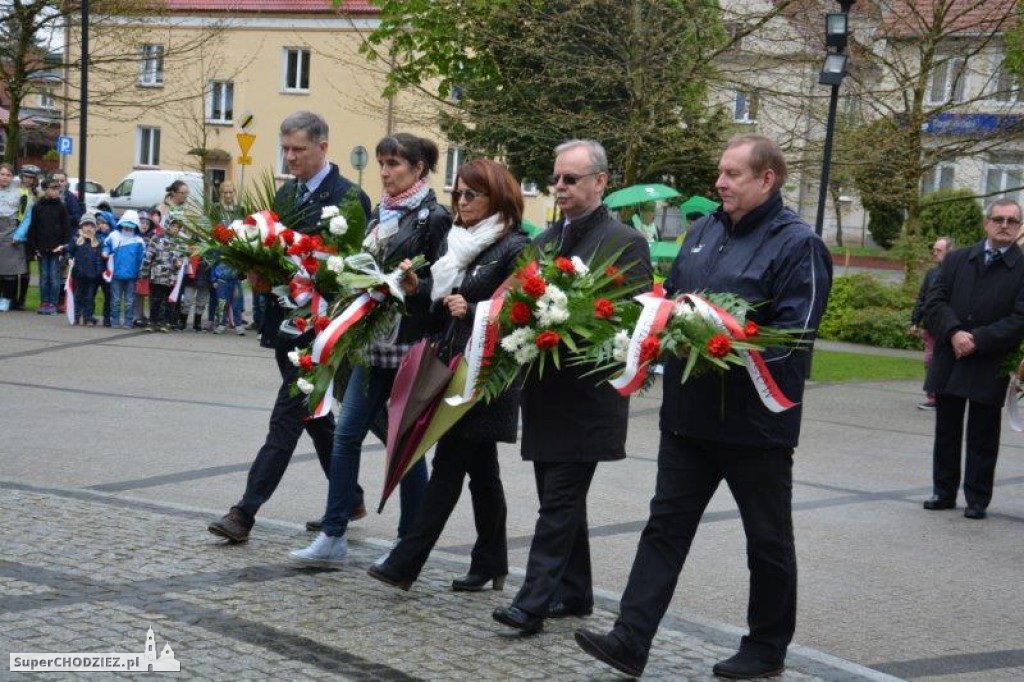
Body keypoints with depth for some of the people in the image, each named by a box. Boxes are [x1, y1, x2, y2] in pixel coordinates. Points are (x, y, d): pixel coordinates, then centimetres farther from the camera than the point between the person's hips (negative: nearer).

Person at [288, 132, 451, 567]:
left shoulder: (434, 218, -7)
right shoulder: (380, 214, 15)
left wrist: (416, 287, -30)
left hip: (411, 344, -7)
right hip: (374, 341, 7)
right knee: (346, 433, 2)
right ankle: (332, 537, 7)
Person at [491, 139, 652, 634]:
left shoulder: (625, 242, -6)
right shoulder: (545, 241, 16)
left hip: (587, 395, -7)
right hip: (545, 390, 7)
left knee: (559, 501, -7)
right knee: (562, 499, 13)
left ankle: (534, 601, -7)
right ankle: (574, 593, 23)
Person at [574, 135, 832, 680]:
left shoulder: (798, 243, -11)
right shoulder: (703, 231, 11)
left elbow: (793, 335, -19)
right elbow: (668, 297, 20)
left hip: (756, 419, -6)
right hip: (689, 411, 7)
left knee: (768, 539, 10)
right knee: (666, 524, 4)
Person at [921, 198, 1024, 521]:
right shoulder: (957, 260, 7)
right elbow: (934, 303, 2)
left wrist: (976, 340, -17)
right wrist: (954, 333, -15)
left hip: (990, 369, -3)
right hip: (949, 363, 3)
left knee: (982, 438, 6)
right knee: (946, 432, 12)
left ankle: (977, 499, 16)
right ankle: (944, 492, 24)